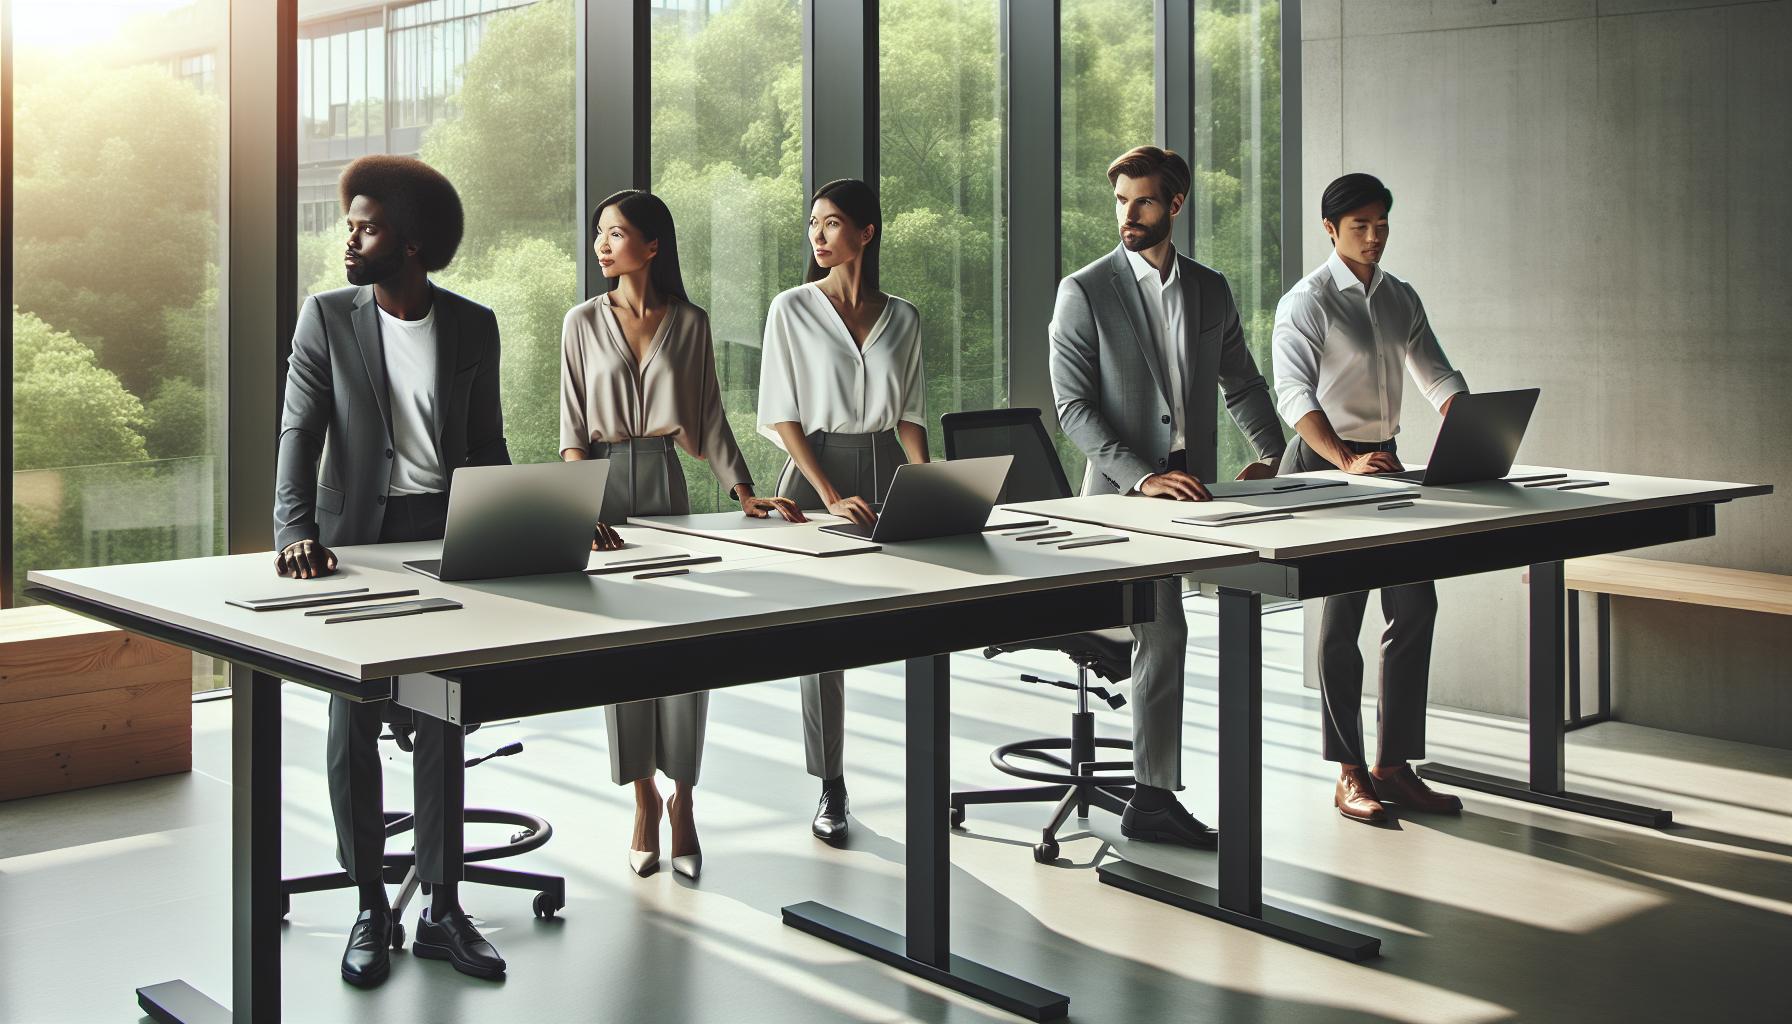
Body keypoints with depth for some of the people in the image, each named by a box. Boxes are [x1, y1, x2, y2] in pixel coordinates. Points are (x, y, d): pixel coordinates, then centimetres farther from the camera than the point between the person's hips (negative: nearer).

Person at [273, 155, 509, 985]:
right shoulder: (327, 318, 0)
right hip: (359, 538, -1)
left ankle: (442, 910, 14)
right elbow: (299, 433, -7)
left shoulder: (473, 326, 4)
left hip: (448, 535, 2)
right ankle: (370, 908, 12)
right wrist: (296, 531, -21)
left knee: (441, 721, 6)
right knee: (353, 723, -1)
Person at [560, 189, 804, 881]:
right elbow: (573, 428, 2)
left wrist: (745, 494, -3)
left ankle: (682, 803, 4)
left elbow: (710, 420, 8)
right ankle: (644, 799, 12)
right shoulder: (584, 322, 4)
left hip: (666, 482, 0)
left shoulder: (689, 324, 5)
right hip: (605, 483, 0)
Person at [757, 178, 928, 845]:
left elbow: (909, 413, 11)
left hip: (885, 468, 2)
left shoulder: (902, 317, 9)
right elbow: (783, 415, -4)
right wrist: (832, 495, -13)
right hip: (815, 472, -2)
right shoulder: (792, 310, 0)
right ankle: (830, 788, 10)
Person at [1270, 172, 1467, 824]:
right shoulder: (1306, 302, -9)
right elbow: (1293, 393, -20)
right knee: (1345, 610, -8)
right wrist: (1347, 462, -33)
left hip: (1385, 463, 7)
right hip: (1323, 465, -7)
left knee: (1415, 604, 2)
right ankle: (1349, 775, 0)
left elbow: (1438, 378, 10)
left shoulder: (1402, 299, 13)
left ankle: (1394, 765, 11)